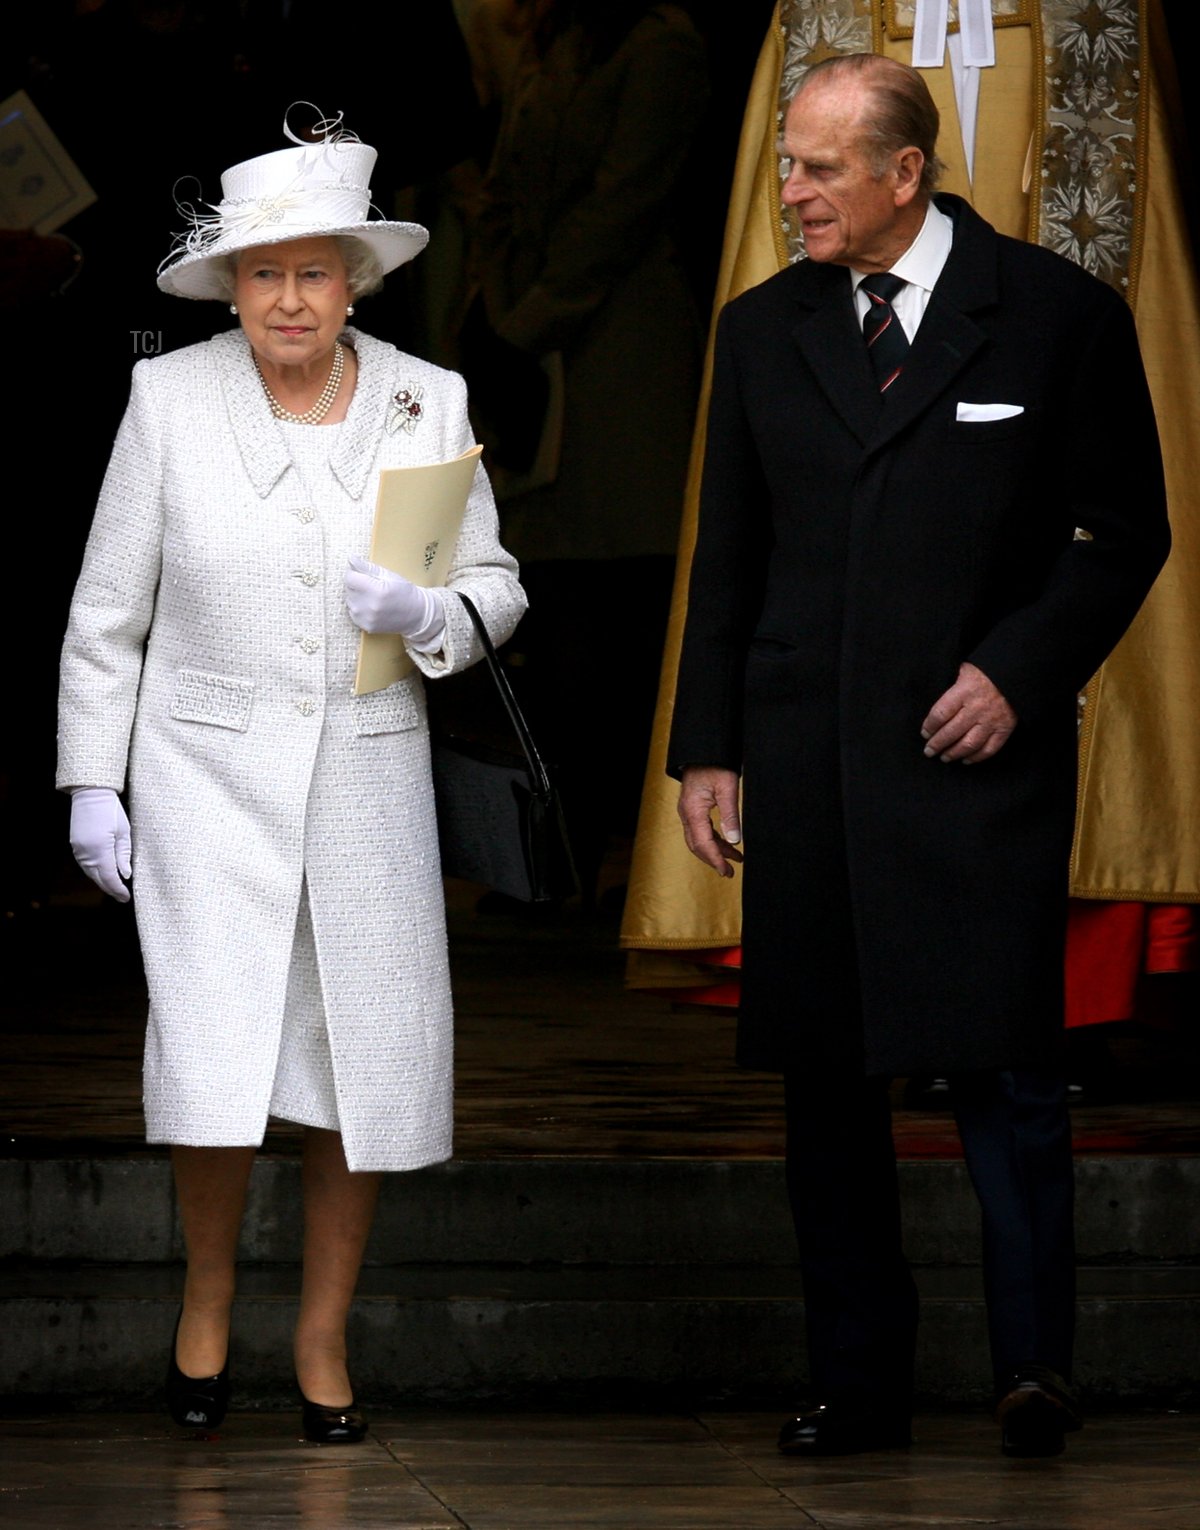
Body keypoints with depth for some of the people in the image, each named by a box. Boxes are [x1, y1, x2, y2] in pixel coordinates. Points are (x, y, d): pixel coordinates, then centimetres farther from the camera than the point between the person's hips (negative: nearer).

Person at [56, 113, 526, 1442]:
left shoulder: (426, 404, 1)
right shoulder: (172, 398, -3)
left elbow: (495, 586, 8)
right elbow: (109, 608, 3)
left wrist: (426, 616, -14)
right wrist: (92, 783, 0)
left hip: (369, 783, 2)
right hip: (207, 781, -2)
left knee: (362, 1070, 4)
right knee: (212, 1066, -12)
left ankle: (324, 1334, 21)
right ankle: (206, 1296, 13)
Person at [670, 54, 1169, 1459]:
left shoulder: (1057, 316, 0)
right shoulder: (761, 331, 11)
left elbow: (1125, 532, 3)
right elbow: (726, 557, 14)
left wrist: (1020, 672, -8)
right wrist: (708, 748, 8)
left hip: (975, 750, -4)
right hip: (806, 761, 4)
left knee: (1000, 1070, -8)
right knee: (826, 1083, 5)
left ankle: (1033, 1366, 4)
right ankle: (858, 1383, 12)